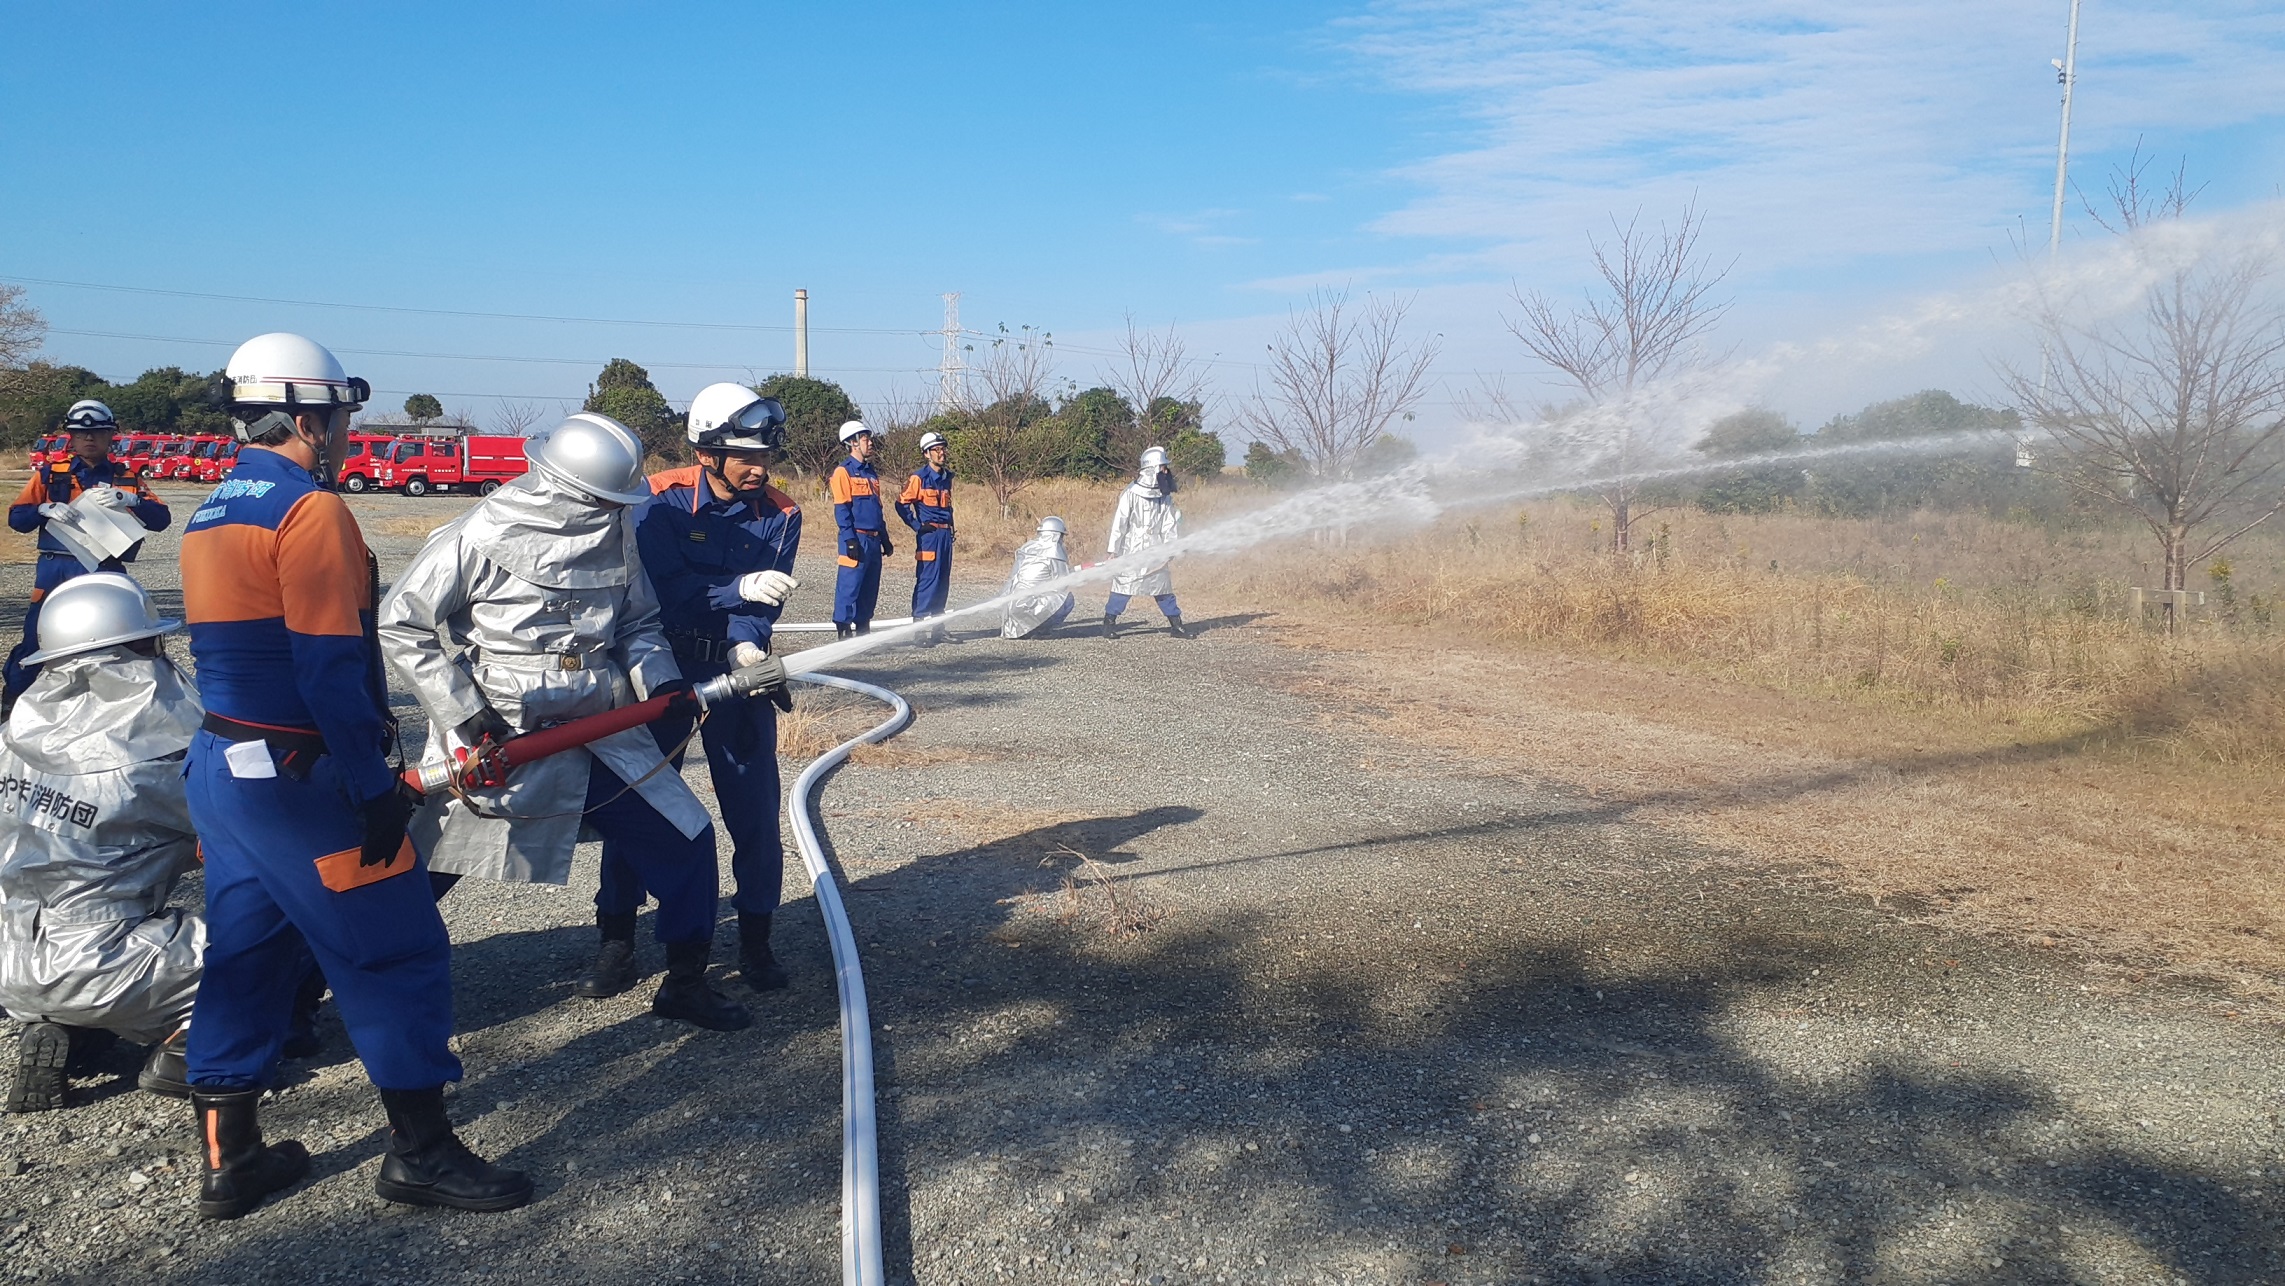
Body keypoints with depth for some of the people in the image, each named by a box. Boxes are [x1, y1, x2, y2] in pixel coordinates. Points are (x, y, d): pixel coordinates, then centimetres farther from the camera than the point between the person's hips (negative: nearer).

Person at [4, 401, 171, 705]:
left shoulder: (125, 478, 10)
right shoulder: (51, 474, 10)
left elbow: (161, 519, -2)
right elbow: (16, 517, 5)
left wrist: (129, 499, -19)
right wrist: (45, 509, -15)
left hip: (104, 574, 0)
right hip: (55, 569, 0)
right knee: (35, 637, 0)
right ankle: (12, 698, 15)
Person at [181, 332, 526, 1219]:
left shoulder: (210, 515, 14)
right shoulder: (310, 509, -15)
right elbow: (330, 667, -21)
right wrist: (374, 786, -18)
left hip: (219, 768, 10)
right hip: (299, 779, -10)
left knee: (243, 957, 16)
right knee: (399, 953, 0)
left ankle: (230, 1161, 25)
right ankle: (421, 1153, 8)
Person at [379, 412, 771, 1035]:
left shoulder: (615, 531, 1)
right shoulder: (478, 538, -14)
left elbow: (639, 622, 11)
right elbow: (399, 625, -8)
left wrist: (661, 682, -8)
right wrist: (464, 714, -15)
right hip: (495, 739, -4)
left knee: (687, 839, 1)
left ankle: (685, 984, 19)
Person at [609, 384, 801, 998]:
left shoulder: (780, 515, -6)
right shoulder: (660, 501, -13)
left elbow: (763, 598, -13)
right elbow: (662, 591, -23)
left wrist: (747, 642, -34)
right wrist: (737, 589, -38)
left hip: (738, 668, 2)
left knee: (755, 808, 2)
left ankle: (755, 939, 17)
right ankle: (617, 940, 17)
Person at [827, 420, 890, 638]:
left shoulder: (870, 472, 18)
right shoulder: (844, 471, -6)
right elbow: (841, 509, -11)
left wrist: (885, 539, 20)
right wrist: (850, 540, -18)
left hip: (873, 540, 8)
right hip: (857, 540, -8)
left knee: (870, 589, 11)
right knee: (849, 587, -7)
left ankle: (864, 632, 18)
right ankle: (843, 633, -4)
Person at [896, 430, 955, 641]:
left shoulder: (947, 477, 15)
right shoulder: (919, 477, -8)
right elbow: (902, 503, -9)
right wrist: (917, 526, -12)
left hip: (945, 534, 7)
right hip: (928, 534, -7)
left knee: (943, 580, 10)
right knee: (927, 579, -11)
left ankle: (937, 625, 18)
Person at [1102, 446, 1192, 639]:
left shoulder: (1165, 497, 5)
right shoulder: (1132, 494, -10)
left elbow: (1170, 524, 10)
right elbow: (1119, 523, -8)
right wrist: (1113, 551, -8)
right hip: (1132, 551, -5)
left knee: (1163, 586, 8)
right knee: (1123, 586, -5)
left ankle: (1176, 624, 14)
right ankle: (1109, 622, 5)